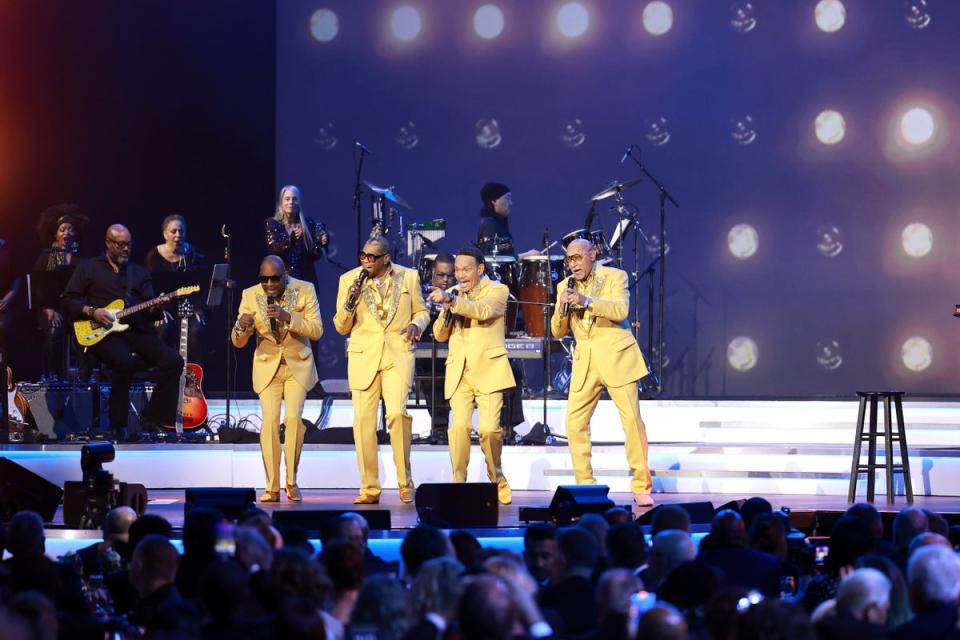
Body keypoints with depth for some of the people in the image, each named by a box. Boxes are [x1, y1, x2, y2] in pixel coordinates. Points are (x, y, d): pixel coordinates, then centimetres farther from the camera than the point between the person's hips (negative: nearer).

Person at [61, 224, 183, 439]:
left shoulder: (140, 273, 23)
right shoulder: (89, 268, 13)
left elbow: (148, 308, 12)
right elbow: (68, 299, 6)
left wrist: (155, 306, -11)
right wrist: (92, 311, -9)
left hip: (137, 330, 4)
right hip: (103, 332, -4)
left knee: (174, 361, -19)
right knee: (125, 363, -35)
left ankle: (153, 417, -11)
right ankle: (118, 426, -22)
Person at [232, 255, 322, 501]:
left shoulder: (305, 290, -8)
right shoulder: (250, 295, -6)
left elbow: (317, 330, -13)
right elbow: (238, 342, -4)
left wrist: (288, 318, -29)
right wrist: (241, 326, -28)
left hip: (298, 365, -1)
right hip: (267, 365, 1)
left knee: (293, 418, -17)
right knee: (270, 420, -14)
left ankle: (292, 482, -1)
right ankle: (272, 488, -7)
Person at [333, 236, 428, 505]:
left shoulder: (408, 277, 4)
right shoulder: (349, 280, 4)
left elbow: (421, 311, 16)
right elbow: (341, 327, 7)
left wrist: (416, 325, -7)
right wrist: (350, 303, -12)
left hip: (398, 354, -2)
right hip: (363, 356, 2)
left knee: (397, 413, -18)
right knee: (363, 420, -2)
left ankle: (405, 483, -3)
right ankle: (369, 488, 7)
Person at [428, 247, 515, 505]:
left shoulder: (497, 290, 2)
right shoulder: (452, 294, 17)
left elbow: (482, 311, -20)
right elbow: (440, 335, 15)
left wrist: (452, 301, -34)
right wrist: (446, 309, -4)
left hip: (488, 369, -3)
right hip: (459, 371, 3)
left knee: (489, 428, -10)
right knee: (459, 426, -14)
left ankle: (497, 480, 11)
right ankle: (458, 483, -7)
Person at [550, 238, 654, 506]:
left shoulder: (615, 276, -1)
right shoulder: (566, 287, 10)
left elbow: (621, 310, -17)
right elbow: (558, 332, 8)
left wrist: (586, 301, -28)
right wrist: (562, 309, -12)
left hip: (616, 356, -4)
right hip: (585, 362, 4)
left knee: (632, 419, -8)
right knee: (574, 423, -3)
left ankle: (641, 487, -2)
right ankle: (585, 486, 5)